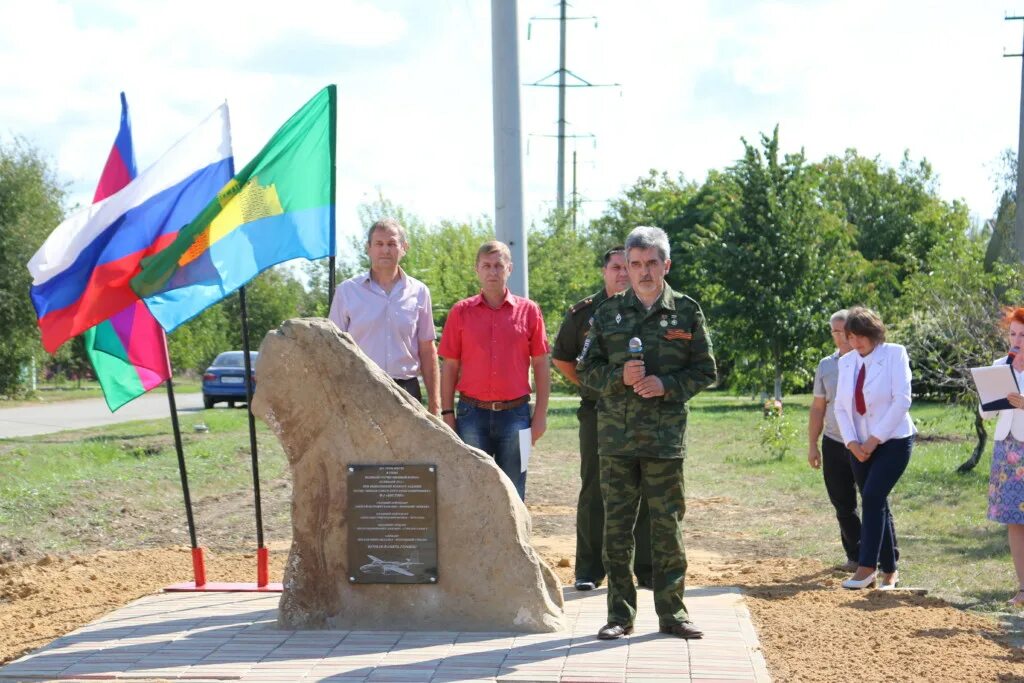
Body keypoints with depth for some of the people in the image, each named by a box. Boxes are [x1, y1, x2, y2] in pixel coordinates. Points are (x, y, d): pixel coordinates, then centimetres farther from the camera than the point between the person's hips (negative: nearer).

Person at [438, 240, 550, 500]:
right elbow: (450, 366, 6)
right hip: (472, 414, 0)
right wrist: (447, 413, 0)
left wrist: (541, 413, 0)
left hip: (515, 413, 0)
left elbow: (541, 365, 5)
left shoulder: (528, 311, 4)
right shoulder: (461, 312, 5)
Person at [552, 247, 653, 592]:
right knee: (594, 493, 3)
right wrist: (588, 384, 7)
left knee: (646, 493, 4)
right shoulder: (583, 313, 5)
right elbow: (561, 357, 16)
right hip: (598, 412, 0)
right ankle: (589, 569, 10)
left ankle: (647, 568, 12)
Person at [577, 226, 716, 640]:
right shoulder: (607, 314, 7)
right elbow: (587, 370, 8)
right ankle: (619, 614, 11)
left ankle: (672, 613, 13)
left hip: (666, 434, -1)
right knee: (616, 525, 3)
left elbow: (705, 370, 6)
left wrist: (667, 385, -11)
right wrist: (619, 377, -11)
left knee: (668, 525, 3)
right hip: (616, 433, 1)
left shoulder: (686, 313, 5)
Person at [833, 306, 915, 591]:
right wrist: (852, 442, -7)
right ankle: (889, 570, 15)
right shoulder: (846, 362, 7)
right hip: (860, 447, 5)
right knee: (877, 504, 7)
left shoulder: (895, 354, -8)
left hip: (893, 442, -5)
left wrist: (875, 439, -16)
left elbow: (901, 400, -15)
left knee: (872, 497, -18)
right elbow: (840, 407, 7)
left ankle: (867, 567, -15)